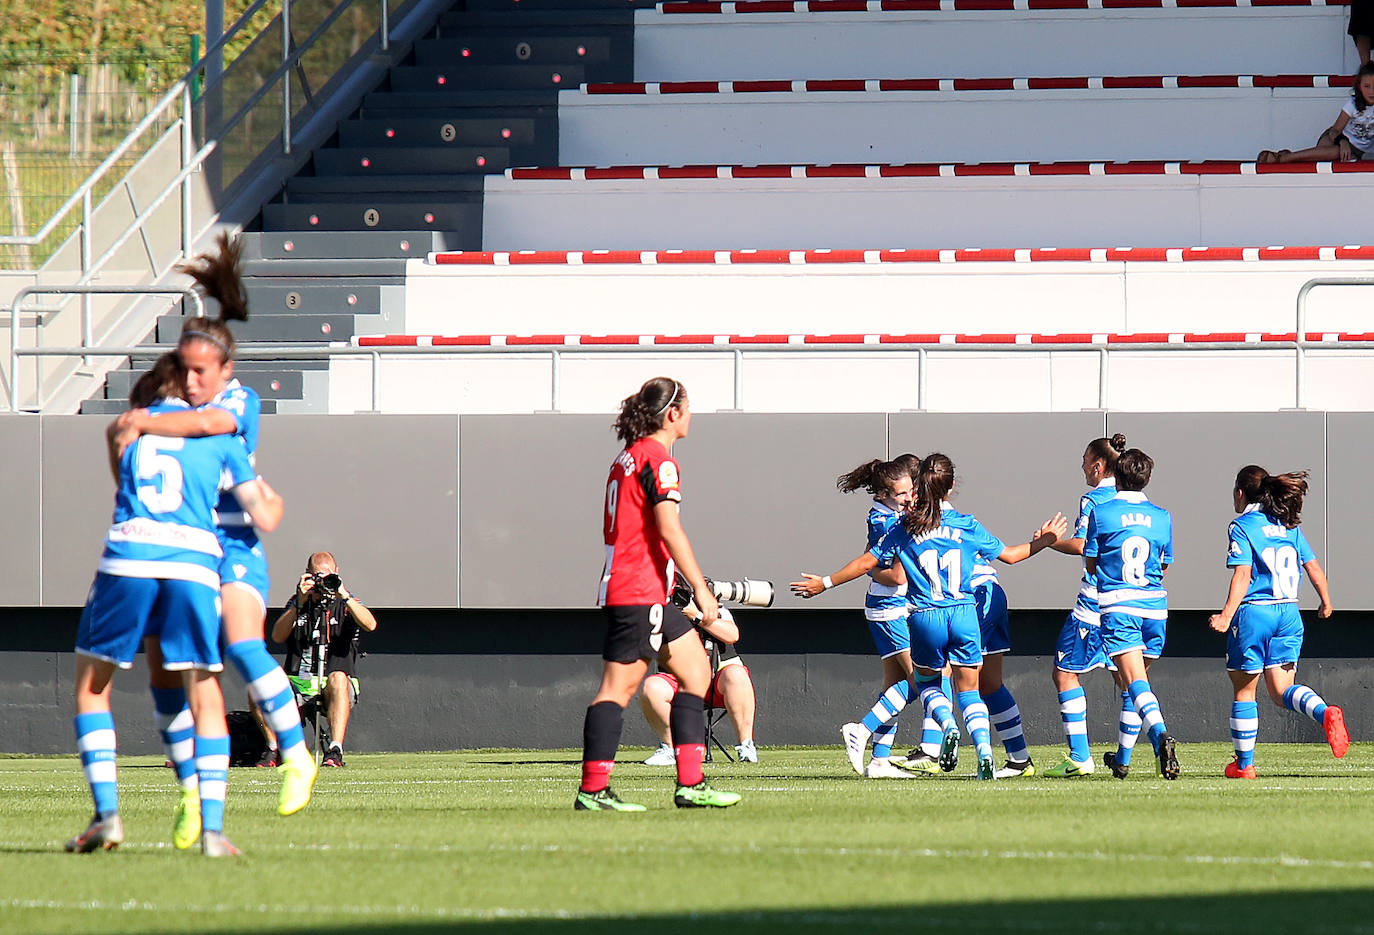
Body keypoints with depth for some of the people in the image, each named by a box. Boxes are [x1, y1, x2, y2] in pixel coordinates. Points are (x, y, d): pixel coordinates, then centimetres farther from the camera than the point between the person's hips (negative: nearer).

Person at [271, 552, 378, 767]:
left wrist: (344, 596, -23)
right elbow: (277, 636, -4)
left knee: (338, 678, -37)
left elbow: (370, 625, -15)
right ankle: (274, 749, -11)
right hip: (298, 683, 2)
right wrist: (300, 603, -13)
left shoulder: (344, 604, 5)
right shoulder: (297, 604, 11)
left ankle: (335, 751, -42)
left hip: (337, 688, -2)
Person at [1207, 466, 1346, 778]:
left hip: (1254, 612, -5)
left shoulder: (1242, 527, -6)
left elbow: (1242, 575, -16)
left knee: (1244, 690, 9)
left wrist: (1227, 615, -20)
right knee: (1281, 691, 5)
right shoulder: (1289, 526, 11)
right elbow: (1314, 567, 11)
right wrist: (1326, 602, 26)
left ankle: (1244, 763, 15)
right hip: (1288, 613, 5)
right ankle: (1325, 712, -26)